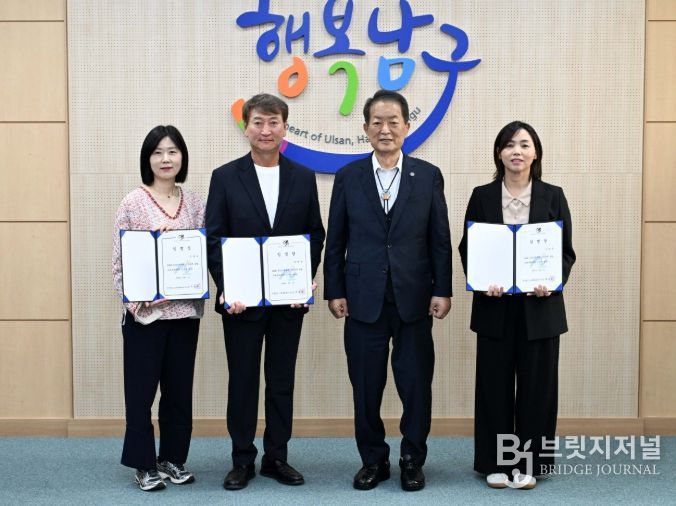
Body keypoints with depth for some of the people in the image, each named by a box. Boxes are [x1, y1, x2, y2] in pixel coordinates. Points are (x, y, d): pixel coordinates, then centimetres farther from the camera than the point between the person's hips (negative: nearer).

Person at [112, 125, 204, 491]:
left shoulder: (194, 203, 6)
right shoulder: (133, 202, -4)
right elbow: (119, 260, -3)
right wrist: (134, 299, -14)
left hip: (186, 309, 4)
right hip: (145, 311, -3)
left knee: (179, 389, 11)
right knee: (141, 389, 4)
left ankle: (173, 459, 25)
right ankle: (144, 464, 17)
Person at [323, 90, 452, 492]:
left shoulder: (428, 176, 4)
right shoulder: (348, 177, 4)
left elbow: (441, 240, 3)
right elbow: (336, 240, 5)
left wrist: (442, 290, -2)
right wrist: (334, 291, 0)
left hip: (414, 299, 0)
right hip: (364, 300, 1)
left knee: (416, 384, 5)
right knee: (366, 386, 7)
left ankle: (413, 460, 22)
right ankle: (374, 460, 23)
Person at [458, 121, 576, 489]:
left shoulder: (552, 196, 3)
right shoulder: (482, 196, 3)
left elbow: (566, 251, 3)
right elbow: (467, 248, 3)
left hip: (539, 307, 0)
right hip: (495, 306, 0)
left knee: (536, 384, 6)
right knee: (494, 384, 5)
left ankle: (529, 463, 19)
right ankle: (495, 463, 17)